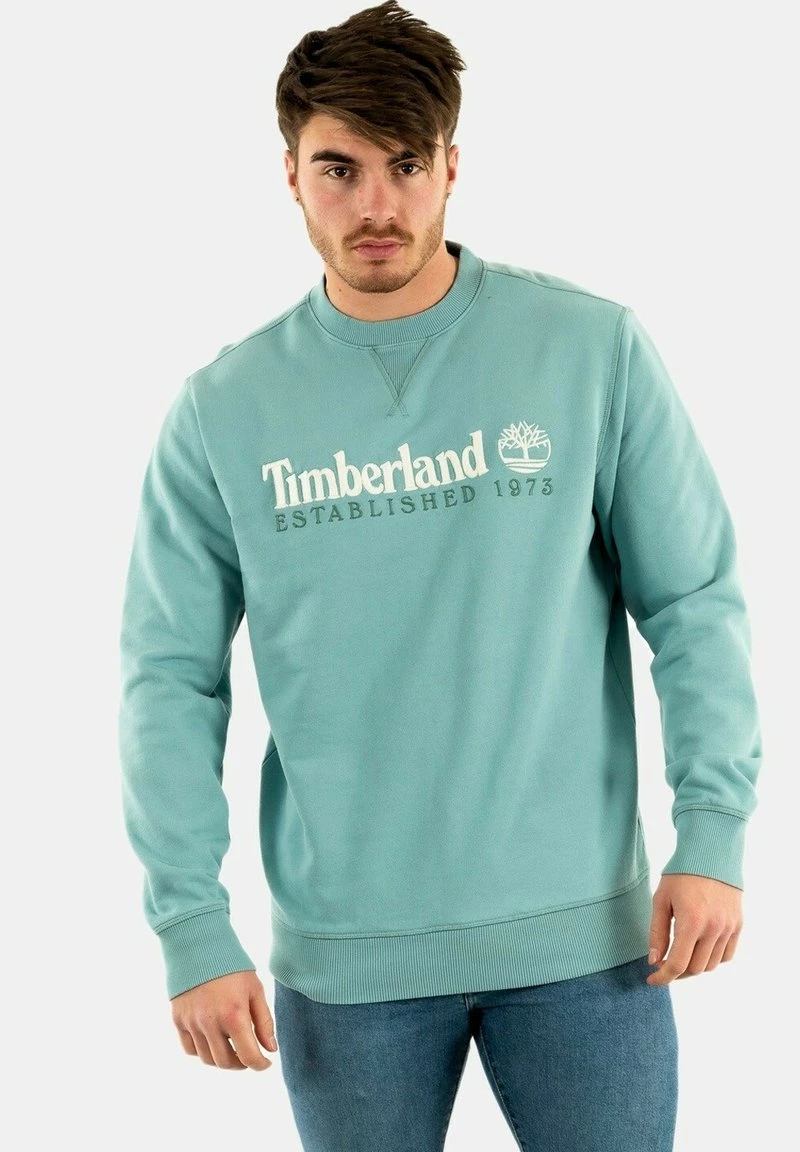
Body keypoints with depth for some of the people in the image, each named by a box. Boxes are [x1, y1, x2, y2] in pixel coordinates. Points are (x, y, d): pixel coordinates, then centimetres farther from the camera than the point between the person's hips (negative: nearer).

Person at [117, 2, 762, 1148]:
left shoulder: (594, 350, -4)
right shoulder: (222, 410, -1)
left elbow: (696, 601, -1)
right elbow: (172, 678, 0)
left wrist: (714, 833, -8)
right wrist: (191, 925, -6)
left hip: (580, 930, 0)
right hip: (342, 954, 1)